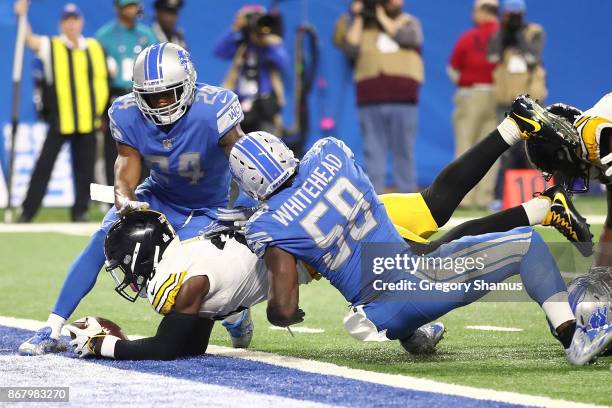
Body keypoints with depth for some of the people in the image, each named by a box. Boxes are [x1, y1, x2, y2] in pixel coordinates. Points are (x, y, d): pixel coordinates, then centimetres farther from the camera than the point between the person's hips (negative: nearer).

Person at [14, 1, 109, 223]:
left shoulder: (94, 48, 9)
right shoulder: (51, 46, 1)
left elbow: (101, 79, 15)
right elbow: (29, 39, -15)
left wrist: (99, 111, 11)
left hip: (87, 120, 2)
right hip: (59, 119, -2)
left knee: (84, 168, 6)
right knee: (44, 165, -4)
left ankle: (80, 210, 17)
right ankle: (27, 211, -1)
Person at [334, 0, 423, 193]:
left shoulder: (410, 23, 13)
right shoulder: (363, 27, 15)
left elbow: (406, 37, -9)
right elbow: (350, 50, -1)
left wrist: (381, 16, 0)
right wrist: (358, 19, 2)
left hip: (403, 99, -1)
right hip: (370, 100, 1)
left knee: (404, 152, -1)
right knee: (373, 152, 0)